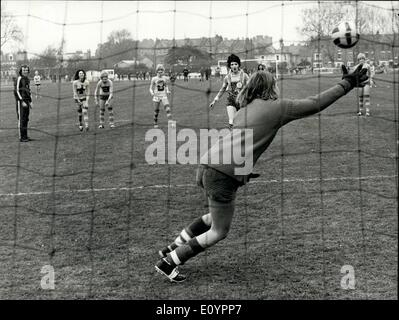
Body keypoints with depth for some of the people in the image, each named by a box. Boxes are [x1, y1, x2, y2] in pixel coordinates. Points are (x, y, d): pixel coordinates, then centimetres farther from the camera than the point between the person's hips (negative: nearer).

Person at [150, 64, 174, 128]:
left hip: (164, 95, 1)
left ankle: (170, 121, -29)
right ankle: (155, 123, 21)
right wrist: (152, 93, -19)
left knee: (167, 107, -21)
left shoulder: (165, 78, 4)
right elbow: (151, 88, 2)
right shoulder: (154, 79, -4)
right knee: (156, 111, 4)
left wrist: (167, 91, 1)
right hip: (156, 96, -1)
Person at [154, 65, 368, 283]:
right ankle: (168, 262, 12)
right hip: (224, 174, -9)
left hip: (208, 165, 9)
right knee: (219, 232, 7)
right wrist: (346, 84, 10)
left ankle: (172, 249, 32)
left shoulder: (245, 109, 21)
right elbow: (315, 104, 1)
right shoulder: (276, 107, -1)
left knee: (215, 217, 30)